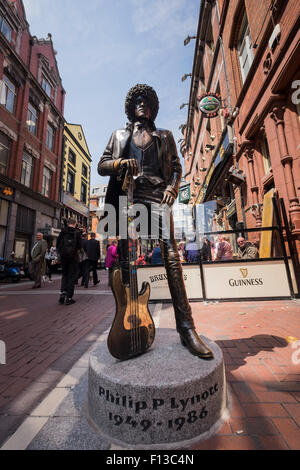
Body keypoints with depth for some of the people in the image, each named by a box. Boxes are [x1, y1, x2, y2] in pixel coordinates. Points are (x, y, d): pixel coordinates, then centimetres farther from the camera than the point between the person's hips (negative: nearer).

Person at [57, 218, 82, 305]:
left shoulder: (63, 231, 0)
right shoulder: (77, 232, -6)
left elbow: (57, 244, 1)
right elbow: (79, 246, -7)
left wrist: (60, 252, 16)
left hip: (63, 256, 3)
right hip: (73, 256, -2)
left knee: (64, 275, 20)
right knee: (72, 276, 6)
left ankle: (63, 292, 5)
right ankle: (69, 298, 7)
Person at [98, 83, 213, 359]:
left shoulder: (165, 136, 27)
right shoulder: (119, 135, 28)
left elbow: (176, 167, 18)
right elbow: (102, 166, 19)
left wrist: (172, 188, -3)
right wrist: (120, 163, -4)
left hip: (157, 197, -1)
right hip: (128, 197, 2)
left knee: (171, 256, -18)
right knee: (127, 260, -4)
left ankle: (186, 328, -12)